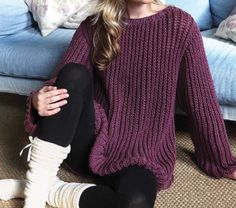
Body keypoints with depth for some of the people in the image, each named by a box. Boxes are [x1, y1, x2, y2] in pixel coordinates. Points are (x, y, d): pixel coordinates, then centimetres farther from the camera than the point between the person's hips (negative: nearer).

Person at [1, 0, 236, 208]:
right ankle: (37, 184, -20)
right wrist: (39, 100, -27)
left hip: (141, 153, -1)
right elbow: (61, 82, -3)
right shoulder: (94, 26, 0)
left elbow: (201, 101, -3)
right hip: (90, 142, 2)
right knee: (74, 74, -26)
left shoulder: (181, 25, -6)